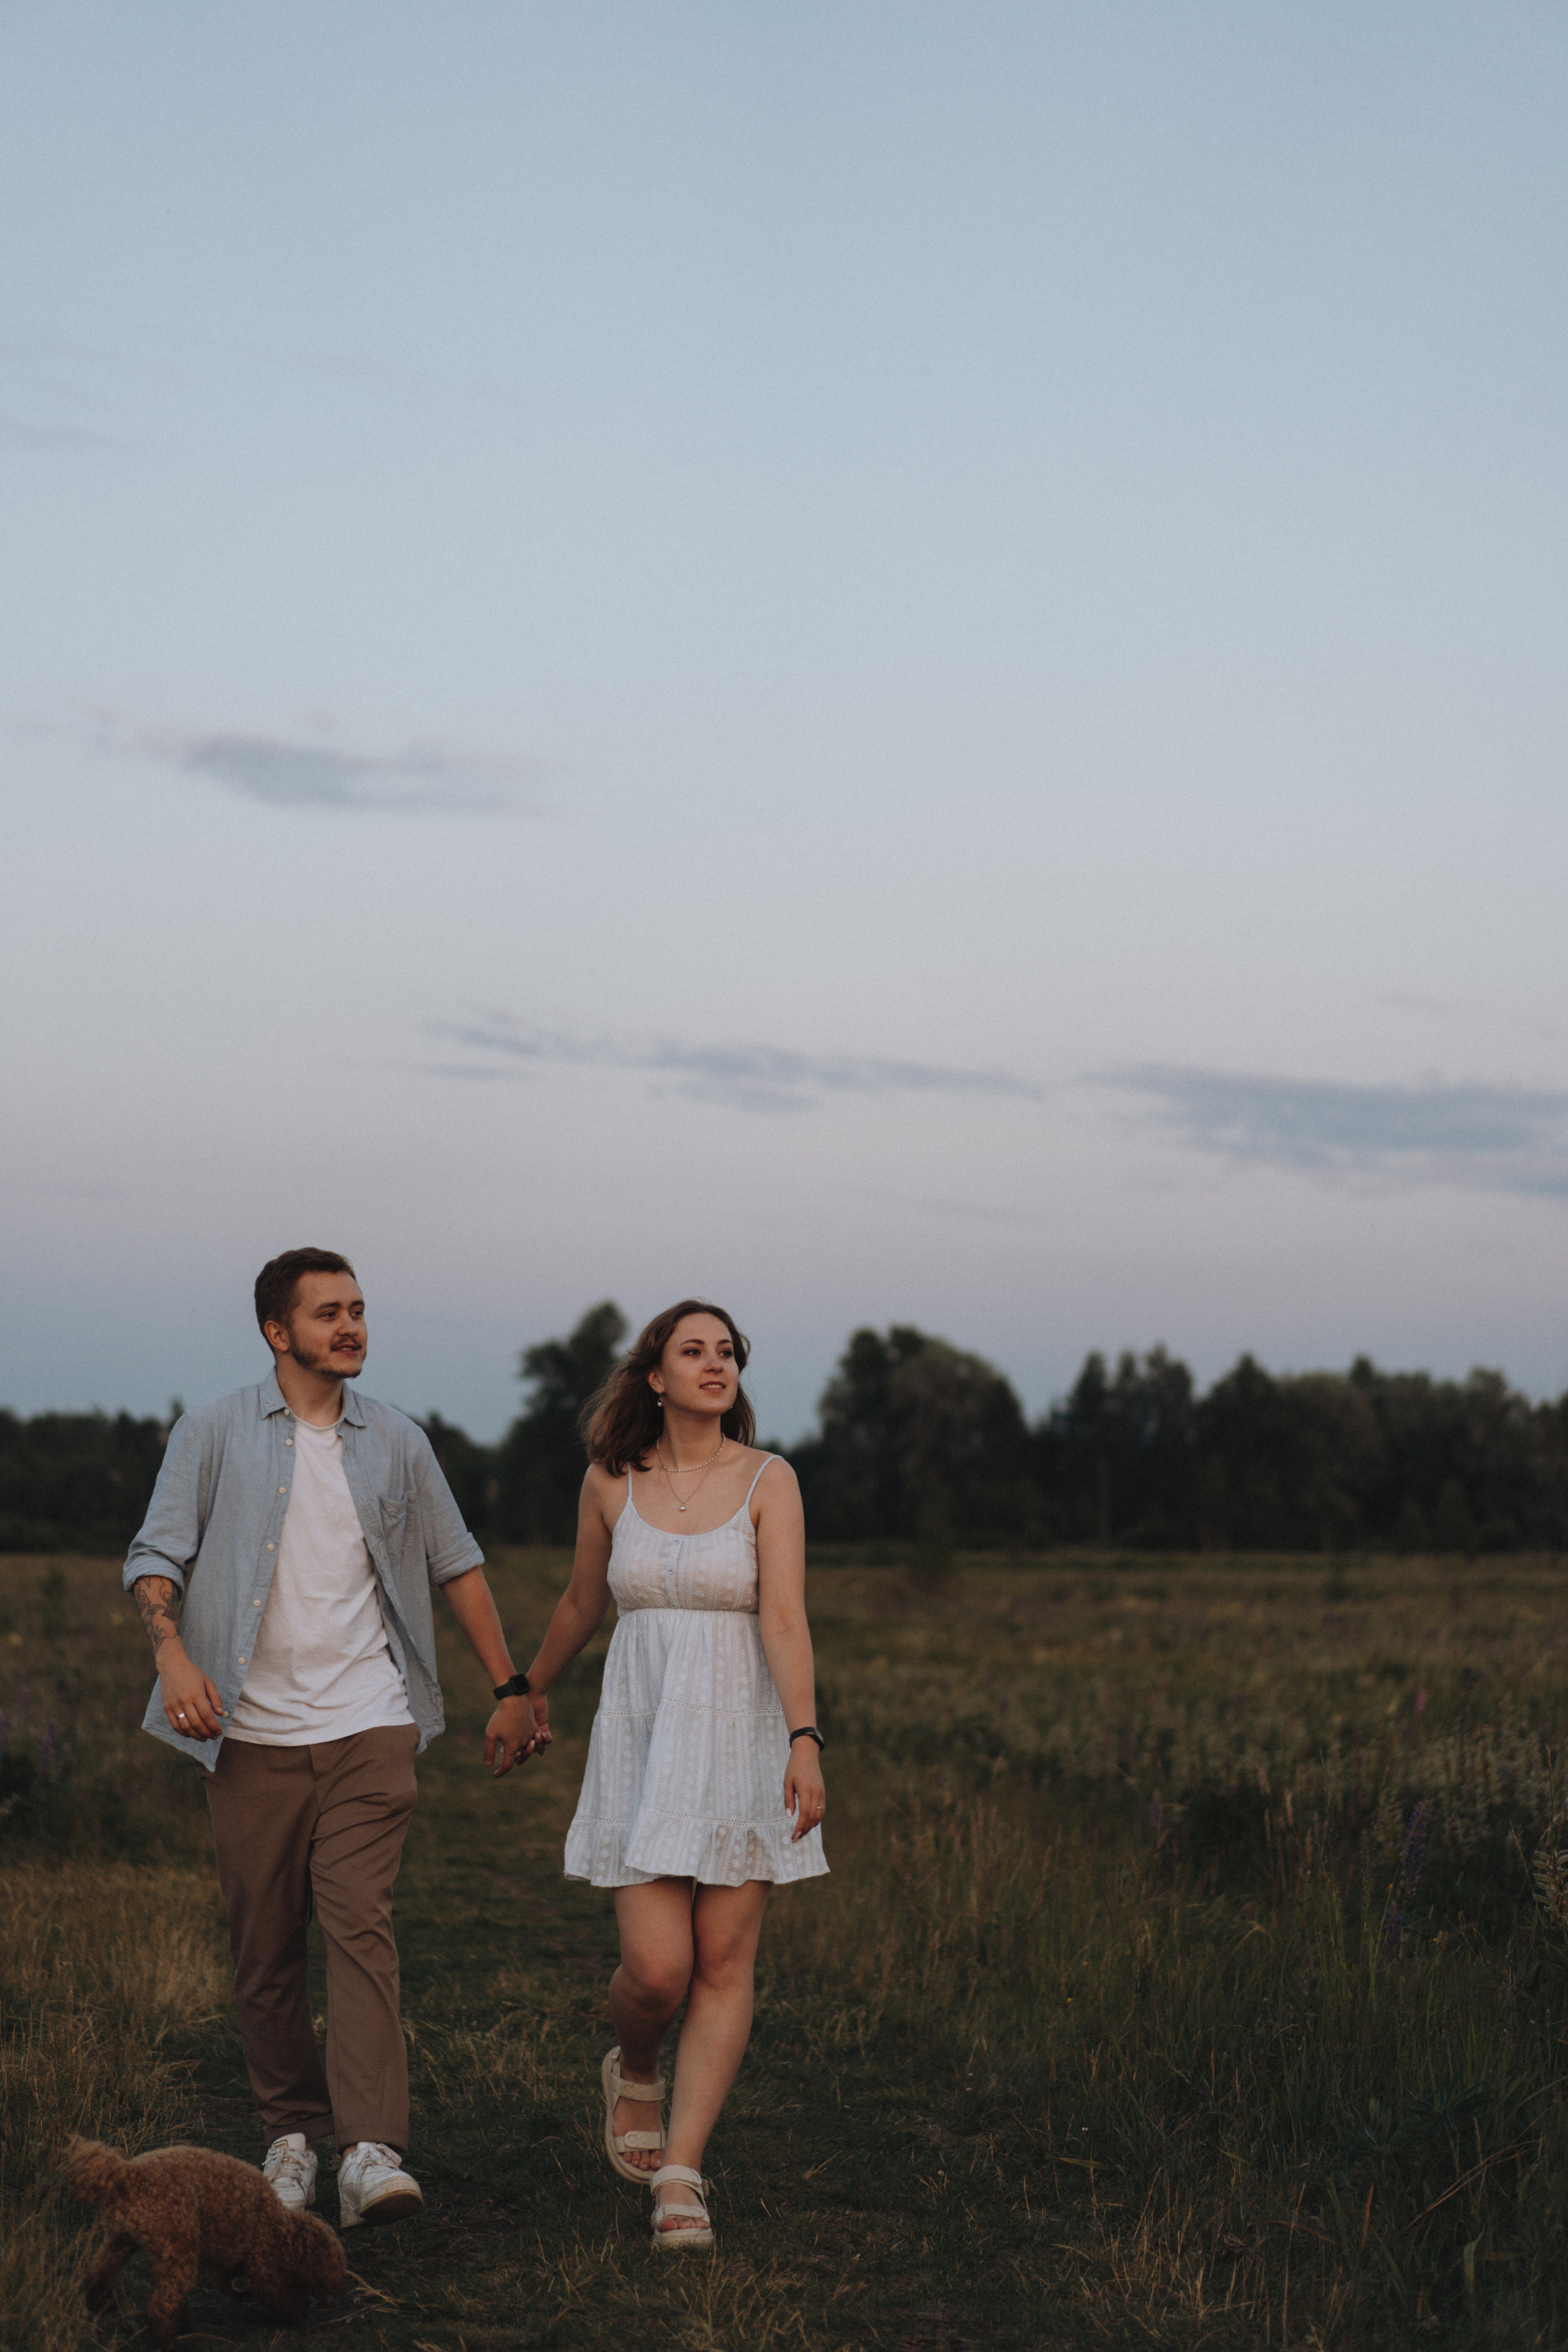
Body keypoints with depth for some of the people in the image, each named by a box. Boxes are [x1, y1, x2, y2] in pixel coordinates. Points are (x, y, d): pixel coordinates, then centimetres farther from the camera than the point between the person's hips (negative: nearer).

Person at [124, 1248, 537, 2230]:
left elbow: (457, 1563, 19)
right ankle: (292, 2129, 23)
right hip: (254, 1732, 0)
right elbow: (157, 1552, -1)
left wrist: (510, 1686, 17)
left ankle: (373, 2152, -22)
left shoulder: (397, 1442, 11)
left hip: (369, 1724, 0)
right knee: (265, 1951, 4)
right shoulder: (216, 1434, 4)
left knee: (360, 1927, -14)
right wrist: (174, 1653, -19)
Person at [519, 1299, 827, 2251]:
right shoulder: (610, 1482, 3)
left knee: (725, 1966, -2)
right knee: (657, 1969, -8)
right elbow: (583, 1602, 20)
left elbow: (786, 1618, -14)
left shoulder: (769, 1481, -4)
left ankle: (680, 2175, 6)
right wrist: (532, 1692, 34)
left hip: (746, 1735, -1)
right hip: (643, 1736, 1)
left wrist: (805, 1742, -26)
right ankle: (635, 2071, 26)